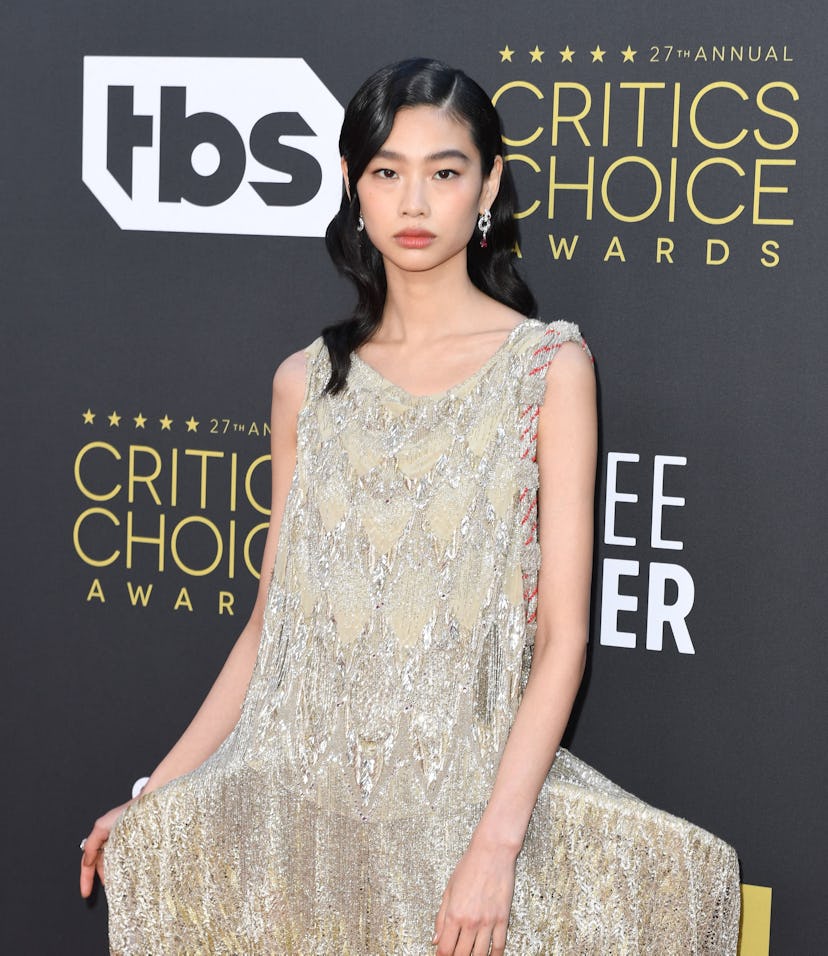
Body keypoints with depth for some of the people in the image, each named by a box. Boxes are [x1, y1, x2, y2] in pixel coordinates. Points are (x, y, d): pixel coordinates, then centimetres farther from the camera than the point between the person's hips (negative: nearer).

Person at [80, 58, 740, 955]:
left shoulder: (548, 366, -2)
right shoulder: (307, 381, 8)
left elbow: (562, 635, -7)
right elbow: (269, 622, 12)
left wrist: (497, 842, -17)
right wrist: (152, 796, 6)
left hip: (466, 777, -3)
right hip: (298, 781, 3)